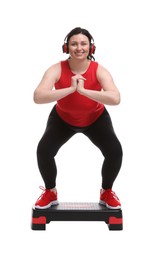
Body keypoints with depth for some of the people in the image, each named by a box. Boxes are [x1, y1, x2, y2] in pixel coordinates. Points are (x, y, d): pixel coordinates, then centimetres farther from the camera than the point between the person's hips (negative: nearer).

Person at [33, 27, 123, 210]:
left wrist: (84, 90, -50)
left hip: (96, 119, 0)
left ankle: (106, 192, 9)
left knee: (115, 151, -20)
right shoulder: (57, 70, -29)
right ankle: (50, 193, 8)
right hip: (63, 119, 0)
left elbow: (115, 99, -45)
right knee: (44, 150, -20)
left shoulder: (99, 71, -29)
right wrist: (70, 89, -49)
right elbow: (38, 97, -44)